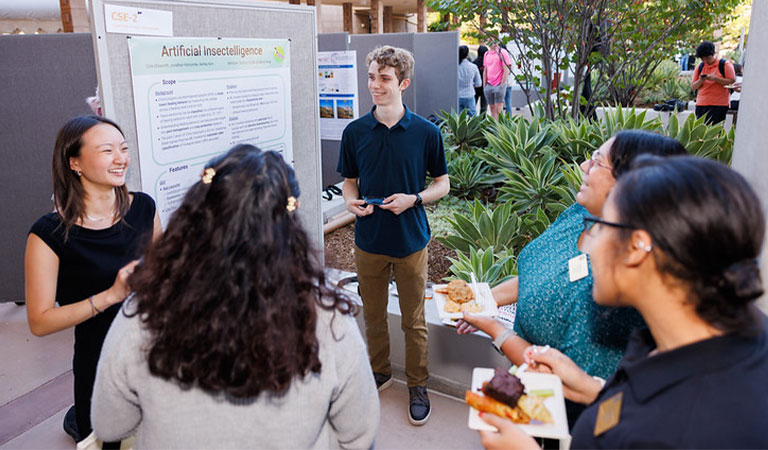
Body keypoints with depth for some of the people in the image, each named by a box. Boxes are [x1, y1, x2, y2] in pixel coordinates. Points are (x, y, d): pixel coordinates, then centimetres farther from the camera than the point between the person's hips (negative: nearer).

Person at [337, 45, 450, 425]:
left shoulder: (426, 132, -8)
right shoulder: (354, 132, -2)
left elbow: (442, 183, 1)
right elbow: (349, 181, 9)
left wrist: (413, 199, -17)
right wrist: (351, 202, -13)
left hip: (410, 240, -2)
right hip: (368, 240, 2)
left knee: (413, 320, 10)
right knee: (373, 314, 17)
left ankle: (417, 386, 30)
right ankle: (380, 372, 40)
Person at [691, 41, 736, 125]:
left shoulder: (725, 65, 3)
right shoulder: (700, 67, 14)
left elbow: (732, 82, -5)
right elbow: (693, 87, 13)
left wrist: (715, 78, -15)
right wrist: (701, 80, -8)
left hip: (719, 105, -4)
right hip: (701, 105, 4)